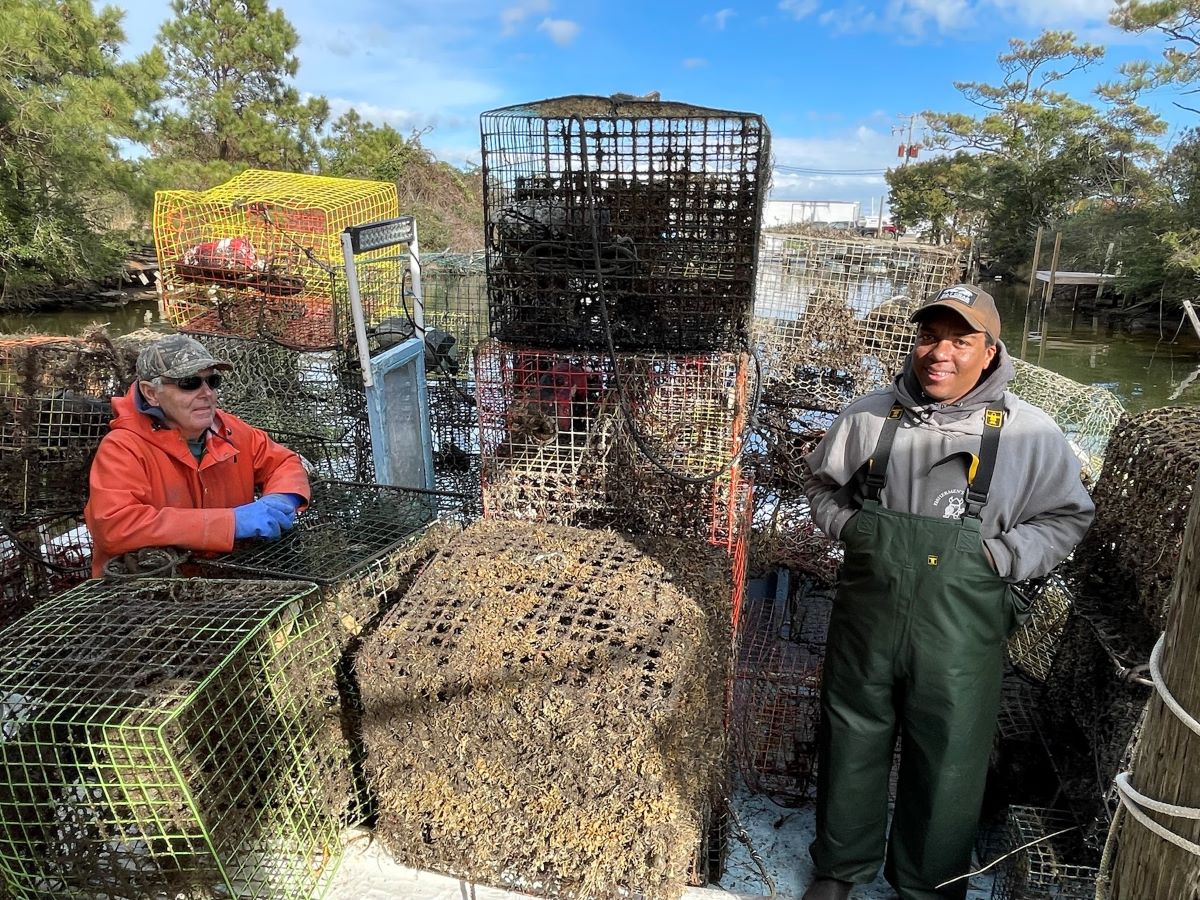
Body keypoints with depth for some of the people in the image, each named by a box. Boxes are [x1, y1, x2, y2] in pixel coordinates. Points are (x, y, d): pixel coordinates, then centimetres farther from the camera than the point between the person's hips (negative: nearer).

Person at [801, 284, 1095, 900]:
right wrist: (848, 527, -3)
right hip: (865, 617, 2)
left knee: (946, 765, 14)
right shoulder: (868, 417, -1)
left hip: (961, 633, -1)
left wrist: (1000, 556, -10)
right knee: (851, 744, 17)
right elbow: (821, 483, 14)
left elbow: (1068, 516, 5)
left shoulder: (1030, 433, -6)